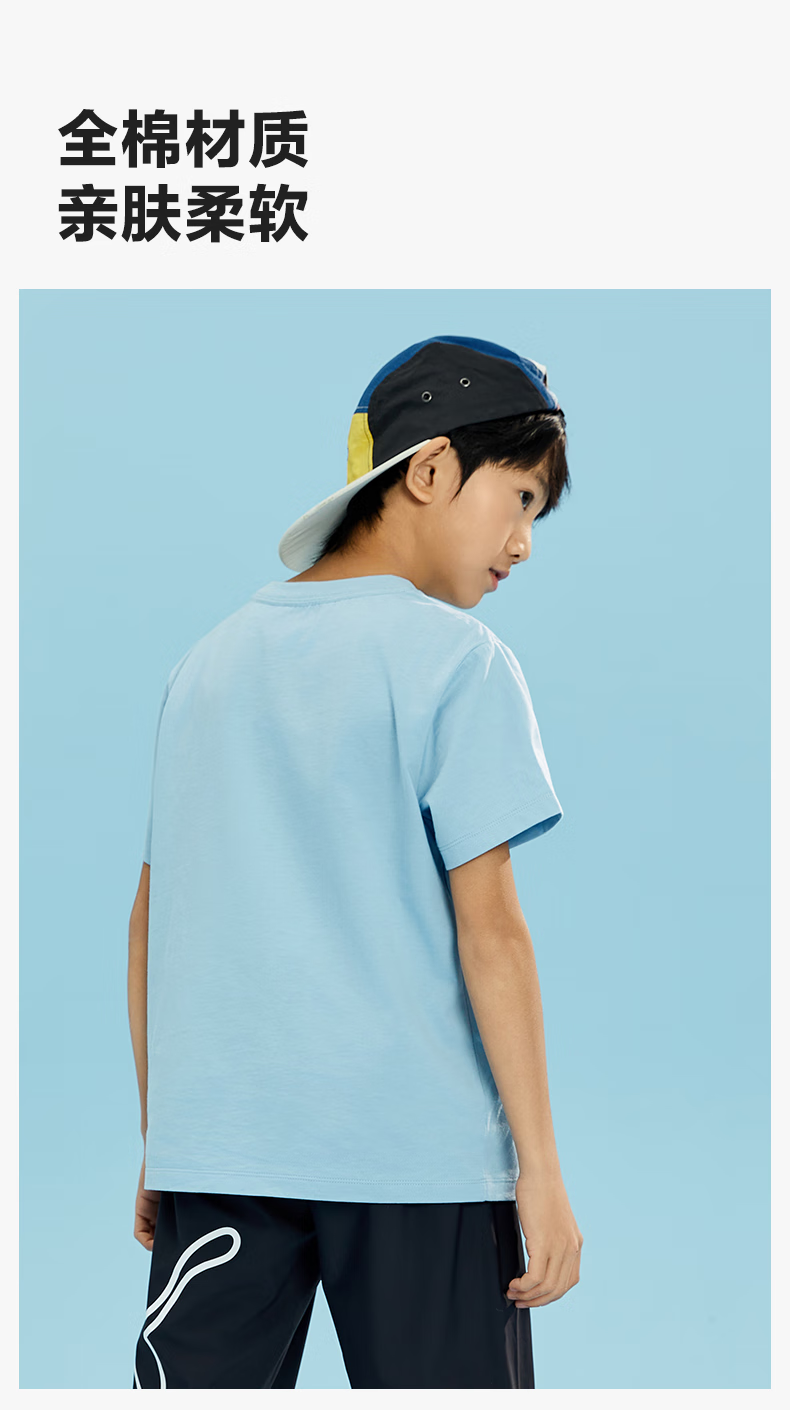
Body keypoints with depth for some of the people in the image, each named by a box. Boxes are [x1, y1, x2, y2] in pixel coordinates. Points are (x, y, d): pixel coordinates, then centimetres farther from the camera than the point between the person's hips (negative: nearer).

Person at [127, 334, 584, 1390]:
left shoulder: (208, 661, 12)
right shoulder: (457, 660, -5)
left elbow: (150, 919, 13)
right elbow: (488, 927, -10)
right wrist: (541, 1165, -7)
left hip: (219, 1147, 5)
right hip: (419, 1150, -4)